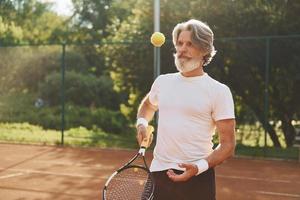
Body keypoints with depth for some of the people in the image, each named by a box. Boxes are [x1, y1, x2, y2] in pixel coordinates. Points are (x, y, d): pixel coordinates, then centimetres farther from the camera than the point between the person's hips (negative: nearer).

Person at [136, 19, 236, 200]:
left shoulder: (219, 91, -5)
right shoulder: (162, 82, 9)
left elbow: (228, 145, -7)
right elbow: (147, 105, 30)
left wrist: (199, 167, -21)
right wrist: (142, 123, 9)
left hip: (198, 178, -4)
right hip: (158, 174, 4)